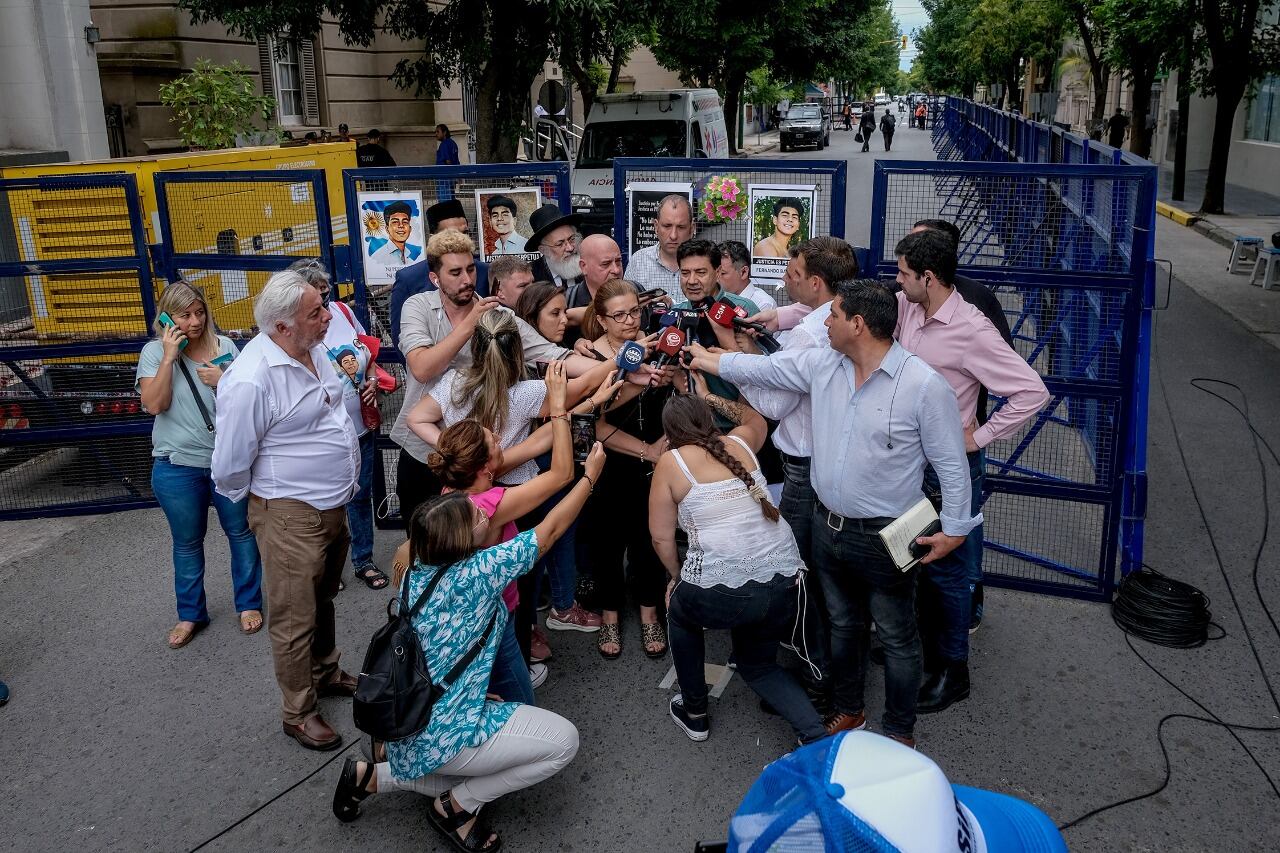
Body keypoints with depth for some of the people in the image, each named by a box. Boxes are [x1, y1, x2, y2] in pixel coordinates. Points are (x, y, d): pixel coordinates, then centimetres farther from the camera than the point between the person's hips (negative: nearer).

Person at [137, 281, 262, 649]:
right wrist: (170, 357, -18)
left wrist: (223, 382, -18)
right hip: (177, 466, 0)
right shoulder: (155, 352, -2)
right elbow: (154, 404, -14)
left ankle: (249, 603, 28)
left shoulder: (224, 346, -1)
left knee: (241, 532, 11)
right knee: (187, 543, 14)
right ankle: (190, 614, 30)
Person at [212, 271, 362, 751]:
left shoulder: (314, 349, -1)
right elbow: (229, 467, -16)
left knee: (322, 599, 26)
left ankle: (325, 673, 45)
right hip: (290, 516, -8)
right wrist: (264, 499, 0)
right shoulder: (251, 380, -27)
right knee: (295, 618, 6)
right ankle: (299, 713, 22)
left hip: (333, 504, 8)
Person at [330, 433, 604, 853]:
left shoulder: (417, 571, -3)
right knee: (563, 741, -1)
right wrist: (590, 476, 1)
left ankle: (374, 776, 18)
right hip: (445, 735, -8)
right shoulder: (477, 572, -20)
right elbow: (550, 530, -11)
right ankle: (458, 806, 5)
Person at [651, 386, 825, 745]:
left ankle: (694, 713, 38)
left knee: (680, 612, 31)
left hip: (719, 594, -4)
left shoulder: (670, 462, 3)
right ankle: (816, 734, 9)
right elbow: (756, 419, 38)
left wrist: (677, 577, 21)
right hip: (783, 583, 5)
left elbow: (661, 537, 5)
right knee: (757, 663, 29)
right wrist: (708, 396, 45)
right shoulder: (740, 443, 13)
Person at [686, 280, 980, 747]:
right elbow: (762, 368, 8)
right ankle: (848, 709, 44)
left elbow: (951, 464, -13)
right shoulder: (821, 365, -3)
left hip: (884, 538, -6)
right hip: (828, 526, 6)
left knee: (896, 638, 12)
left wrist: (955, 529, -13)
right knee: (842, 626, 24)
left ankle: (899, 730, 32)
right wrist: (704, 359, 12)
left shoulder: (924, 385, -20)